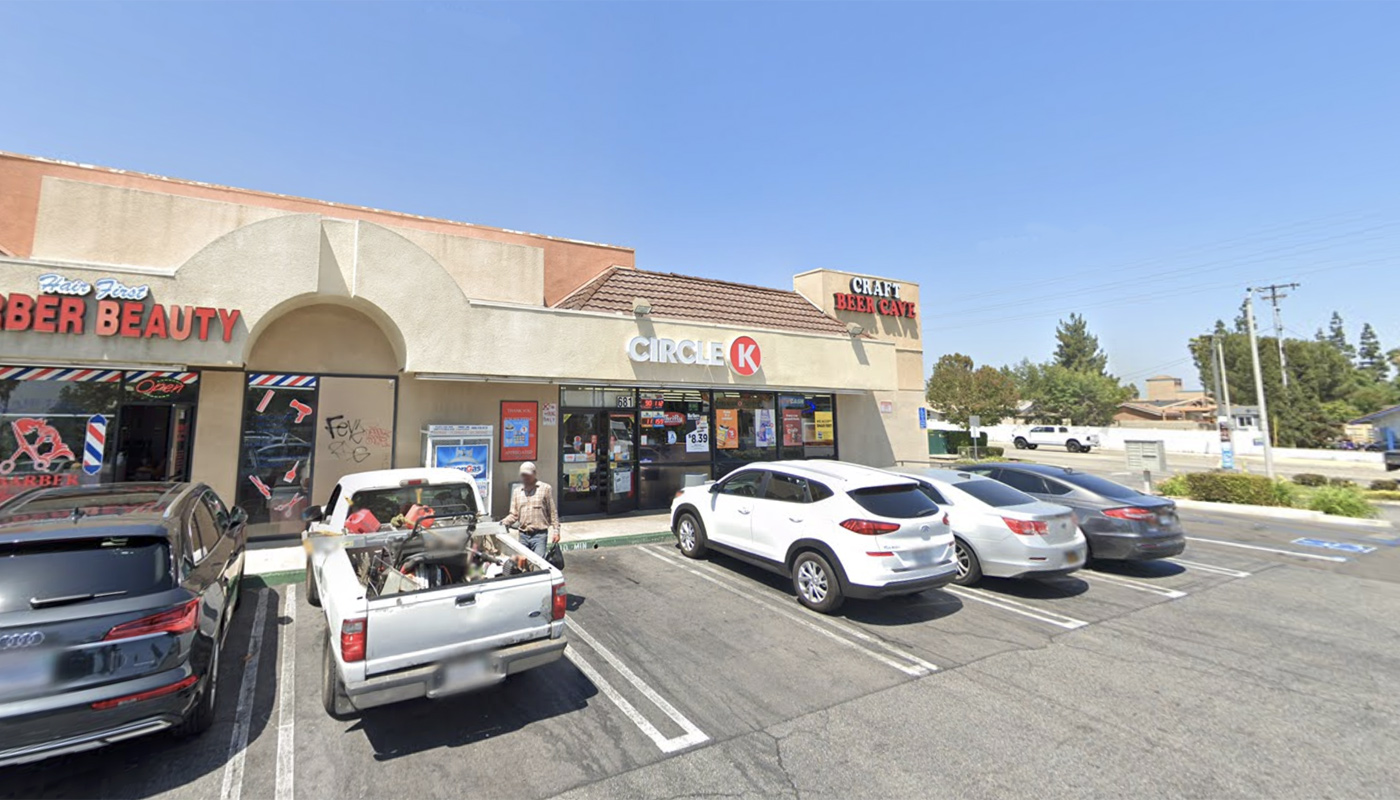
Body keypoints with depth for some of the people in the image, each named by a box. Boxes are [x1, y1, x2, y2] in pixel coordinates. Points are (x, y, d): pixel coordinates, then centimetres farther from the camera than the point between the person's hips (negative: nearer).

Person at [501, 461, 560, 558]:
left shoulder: (546, 488, 1)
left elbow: (553, 512, 1)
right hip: (523, 535, 5)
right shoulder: (517, 492, 13)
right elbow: (514, 515, 10)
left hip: (540, 535, -5)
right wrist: (503, 522, -9)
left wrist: (556, 531, -5)